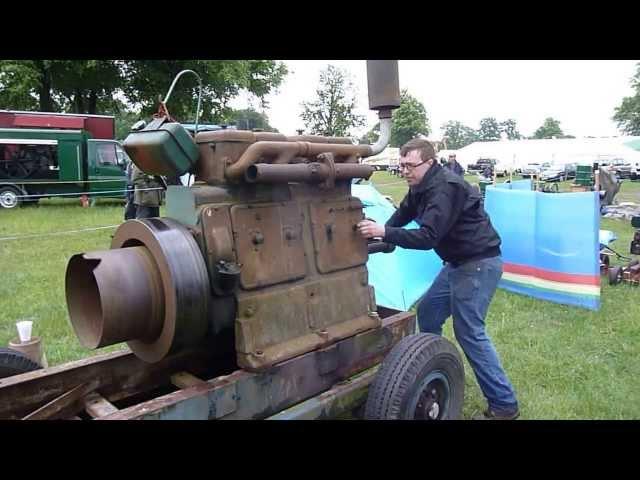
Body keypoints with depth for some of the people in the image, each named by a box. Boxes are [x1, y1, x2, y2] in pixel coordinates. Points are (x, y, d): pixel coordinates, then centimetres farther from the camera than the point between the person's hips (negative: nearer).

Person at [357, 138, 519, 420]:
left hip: (479, 263, -10)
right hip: (458, 262, 10)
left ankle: (504, 405, 2)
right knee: (427, 313, 15)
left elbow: (428, 237, -30)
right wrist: (380, 233, -2)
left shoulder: (445, 188, -23)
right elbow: (402, 215, 13)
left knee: (469, 331, -9)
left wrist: (384, 232, -33)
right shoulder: (421, 186, 7)